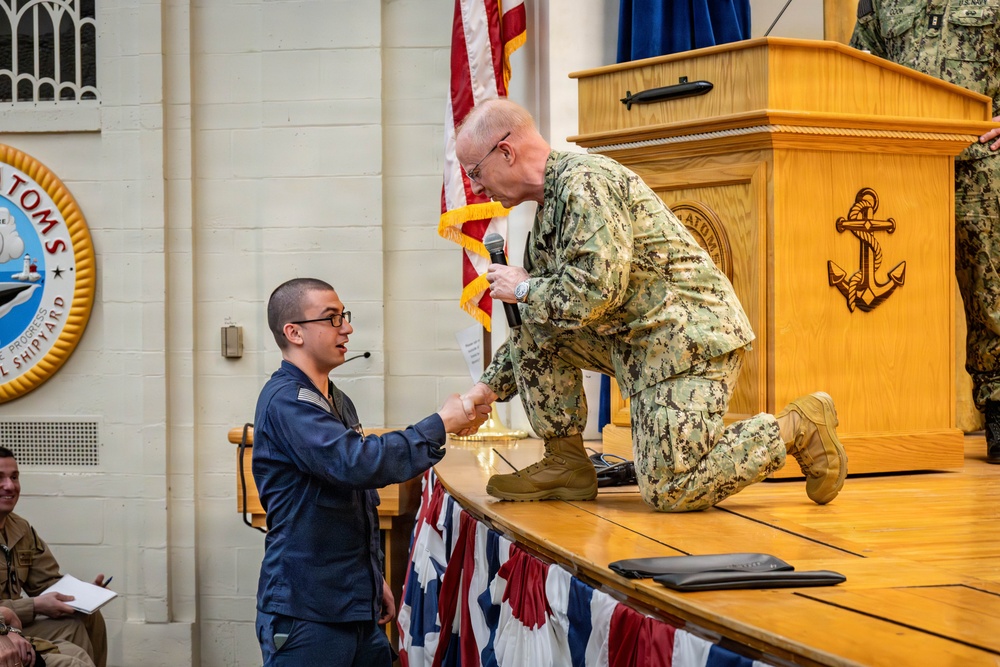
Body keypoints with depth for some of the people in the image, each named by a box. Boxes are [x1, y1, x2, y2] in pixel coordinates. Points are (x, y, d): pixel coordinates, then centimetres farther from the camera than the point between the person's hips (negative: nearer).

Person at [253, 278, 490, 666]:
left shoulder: (338, 402, 16)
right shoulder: (285, 402, -16)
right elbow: (358, 463, -29)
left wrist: (375, 578, 24)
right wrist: (442, 425, -21)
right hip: (306, 612, -9)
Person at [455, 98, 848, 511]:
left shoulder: (584, 182, -17)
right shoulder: (548, 207, 14)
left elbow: (594, 294, -27)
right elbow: (552, 311, 21)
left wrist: (524, 290, -9)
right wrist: (488, 388, 15)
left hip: (691, 333, -10)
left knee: (668, 492, -15)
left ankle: (798, 428, 2)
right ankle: (566, 463, 7)